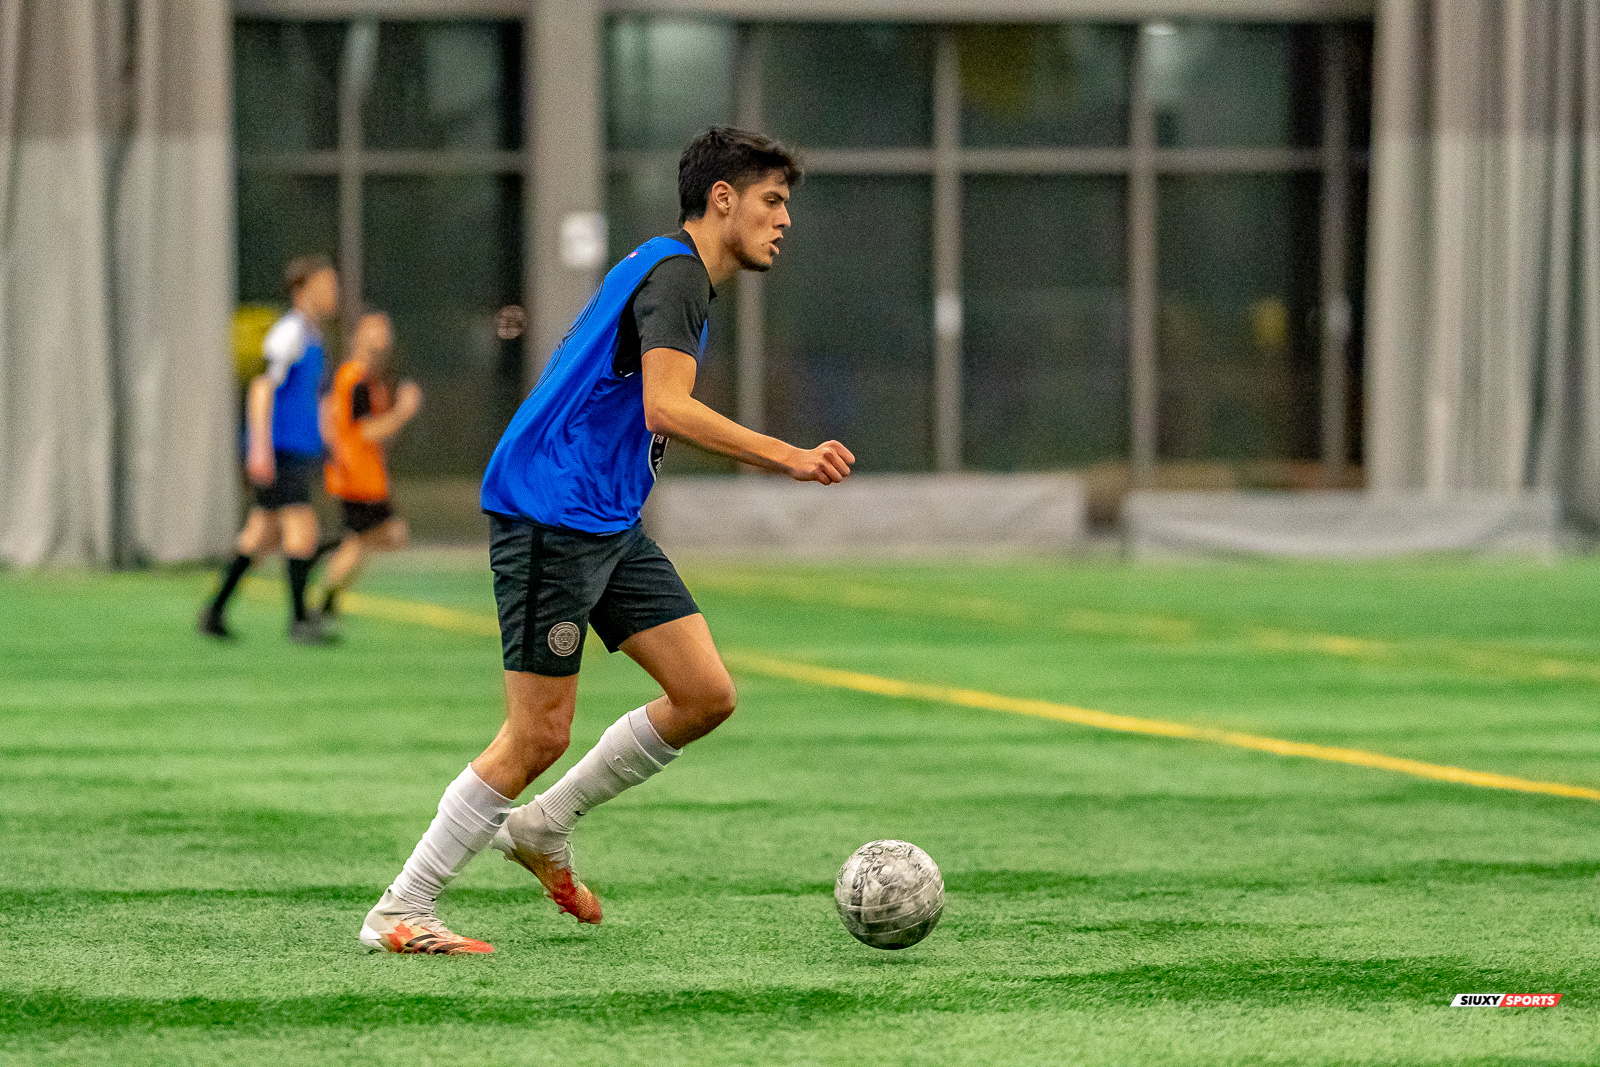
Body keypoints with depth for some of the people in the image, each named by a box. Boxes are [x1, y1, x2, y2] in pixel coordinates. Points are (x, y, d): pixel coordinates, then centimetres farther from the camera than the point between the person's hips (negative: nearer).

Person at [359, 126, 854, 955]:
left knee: (706, 696, 2)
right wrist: (789, 458, -26)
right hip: (548, 514, -10)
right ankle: (397, 915, 0)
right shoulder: (673, 273, -13)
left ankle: (544, 829, 17)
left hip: (609, 526, 10)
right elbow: (667, 408, -26)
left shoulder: (670, 274, 18)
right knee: (540, 735, -8)